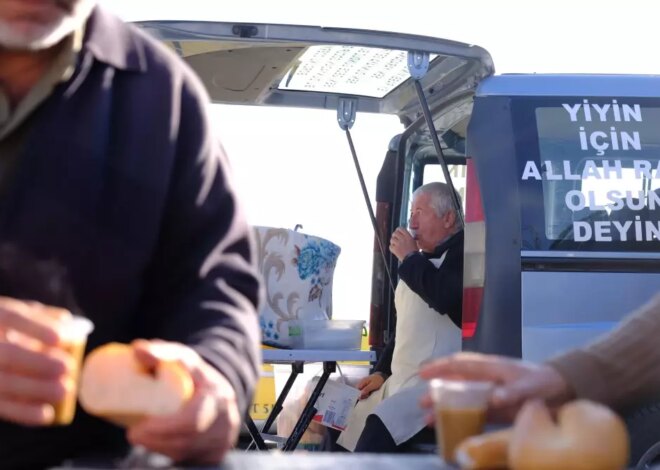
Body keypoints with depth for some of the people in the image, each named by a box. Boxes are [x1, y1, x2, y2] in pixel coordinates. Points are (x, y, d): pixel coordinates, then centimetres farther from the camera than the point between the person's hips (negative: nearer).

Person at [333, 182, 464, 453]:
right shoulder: (423, 259, 23)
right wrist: (382, 371, 17)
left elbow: (448, 298, -27)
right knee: (344, 435, 0)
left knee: (379, 428, -31)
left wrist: (410, 258, -12)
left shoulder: (464, 251, -6)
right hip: (402, 381, 10)